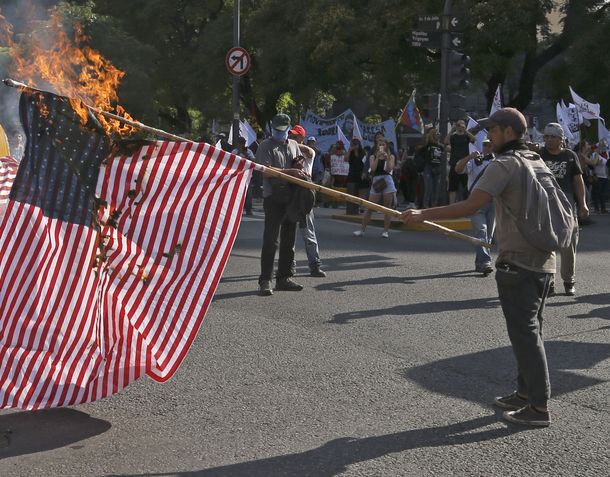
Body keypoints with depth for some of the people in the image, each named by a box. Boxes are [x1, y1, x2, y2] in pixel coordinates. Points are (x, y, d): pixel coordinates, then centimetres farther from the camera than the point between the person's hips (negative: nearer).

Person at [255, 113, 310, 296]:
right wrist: (291, 172, -21)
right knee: (270, 239, -9)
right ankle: (265, 280, -8)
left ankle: (284, 278, 18)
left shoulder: (293, 144, 17)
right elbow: (267, 170, -14)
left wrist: (302, 172, 5)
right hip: (273, 197, -6)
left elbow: (299, 164, 28)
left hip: (291, 197, 6)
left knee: (289, 239, 10)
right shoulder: (266, 146, -2)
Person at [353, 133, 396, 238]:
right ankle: (362, 229, 4)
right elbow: (373, 169, -5)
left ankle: (386, 230, 6)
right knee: (370, 207, -1)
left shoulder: (391, 156, 9)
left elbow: (390, 169, -5)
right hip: (376, 181, 0)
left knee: (387, 207, 0)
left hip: (387, 181, 0)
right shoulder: (373, 156, 11)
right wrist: (377, 157, -11)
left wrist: (387, 158, -15)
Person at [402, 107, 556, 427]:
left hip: (517, 263, -9)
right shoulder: (539, 163, 13)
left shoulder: (504, 165, -13)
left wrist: (423, 215, -17)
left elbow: (470, 206, -22)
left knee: (524, 334, -4)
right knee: (530, 331, 17)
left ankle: (539, 407, -1)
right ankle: (526, 392, 27)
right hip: (544, 261, 9)